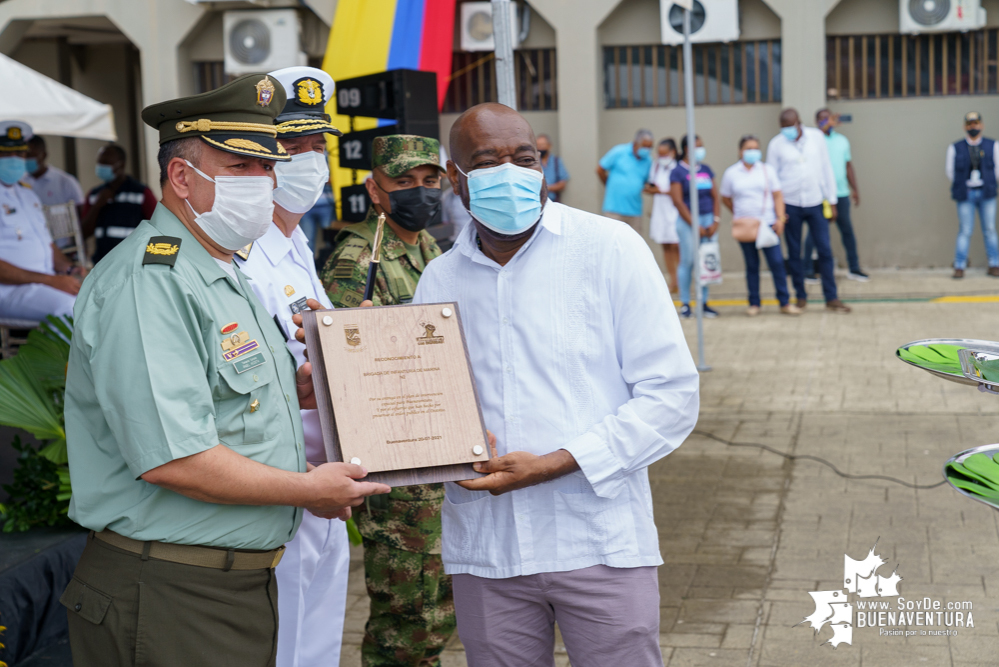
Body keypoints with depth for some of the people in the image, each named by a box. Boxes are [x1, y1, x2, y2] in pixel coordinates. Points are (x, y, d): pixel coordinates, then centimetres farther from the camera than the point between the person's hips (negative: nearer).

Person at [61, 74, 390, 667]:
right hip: (171, 600, -10)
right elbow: (171, 459, -27)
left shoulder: (228, 277, 15)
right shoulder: (149, 283, -19)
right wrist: (310, 490, -16)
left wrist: (292, 391, 5)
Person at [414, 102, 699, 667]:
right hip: (484, 551, 3)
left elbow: (672, 396, -7)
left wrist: (553, 463, -15)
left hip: (600, 545, -3)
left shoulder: (611, 249, -2)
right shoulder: (439, 280, 9)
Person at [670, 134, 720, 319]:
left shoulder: (706, 170, 14)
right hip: (688, 222, -5)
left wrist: (715, 221, -1)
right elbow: (678, 201, -9)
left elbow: (715, 196, 12)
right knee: (688, 261, -5)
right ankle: (685, 304, 2)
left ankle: (703, 302, 10)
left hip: (708, 220, 5)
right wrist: (695, 226, -11)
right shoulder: (678, 172, -3)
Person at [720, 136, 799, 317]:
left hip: (767, 223, 0)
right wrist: (739, 214, 10)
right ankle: (754, 304, 13)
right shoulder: (731, 173, 4)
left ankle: (785, 302, 1)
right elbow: (725, 198, 13)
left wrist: (780, 219, -5)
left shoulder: (767, 170, 5)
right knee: (752, 265, 6)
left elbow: (777, 196, 4)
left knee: (777, 262, -5)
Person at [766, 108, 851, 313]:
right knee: (794, 253, 6)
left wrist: (832, 200, 4)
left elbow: (827, 169, 6)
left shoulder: (817, 137, 2)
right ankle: (801, 297, 19)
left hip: (815, 202, 1)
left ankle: (831, 298, 4)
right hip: (790, 204, -1)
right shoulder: (776, 144, -2)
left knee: (825, 250, -2)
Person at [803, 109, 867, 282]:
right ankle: (807, 269, 8)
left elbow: (848, 166, 17)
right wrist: (827, 126, -29)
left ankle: (854, 268, 16)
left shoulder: (842, 140, 14)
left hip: (841, 193, 5)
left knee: (847, 230, 8)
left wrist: (855, 189, 15)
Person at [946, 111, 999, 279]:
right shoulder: (955, 148, 3)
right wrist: (960, 188, 7)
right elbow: (950, 172, 8)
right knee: (965, 231, -3)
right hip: (966, 195, -1)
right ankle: (959, 266, 0)